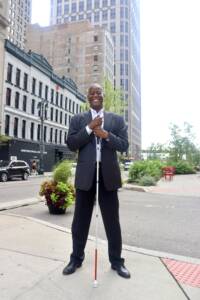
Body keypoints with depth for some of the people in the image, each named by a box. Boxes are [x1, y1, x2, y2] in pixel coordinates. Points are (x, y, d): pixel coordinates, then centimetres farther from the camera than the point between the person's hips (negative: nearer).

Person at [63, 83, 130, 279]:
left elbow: (124, 146, 0)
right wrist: (89, 128, -12)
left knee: (112, 221, 9)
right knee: (80, 220, 12)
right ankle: (76, 258, 30)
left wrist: (106, 135, -15)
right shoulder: (78, 119, 9)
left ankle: (116, 261, 26)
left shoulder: (117, 119, 8)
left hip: (108, 174, 0)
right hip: (85, 174, 1)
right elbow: (71, 145, -2)